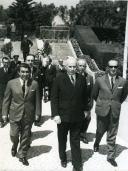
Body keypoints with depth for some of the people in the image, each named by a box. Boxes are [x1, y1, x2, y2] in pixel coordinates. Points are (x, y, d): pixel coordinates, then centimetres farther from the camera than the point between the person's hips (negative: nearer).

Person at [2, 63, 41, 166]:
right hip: (15, 114, -1)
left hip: (29, 115, 1)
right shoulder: (11, 83, -5)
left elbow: (37, 100, 2)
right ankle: (15, 146, 39)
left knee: (25, 137, 9)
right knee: (14, 135, 4)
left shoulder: (34, 84, -3)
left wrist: (37, 113, 0)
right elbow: (6, 99, 1)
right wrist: (5, 113, 0)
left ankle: (22, 155, 28)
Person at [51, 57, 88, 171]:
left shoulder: (81, 79, 1)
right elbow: (54, 98, -9)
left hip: (77, 116, 2)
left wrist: (85, 109, 5)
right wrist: (55, 114, -14)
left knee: (76, 141, 10)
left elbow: (84, 96, 8)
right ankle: (63, 159, 39)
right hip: (63, 116, -1)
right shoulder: (59, 79, -8)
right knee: (62, 140, 18)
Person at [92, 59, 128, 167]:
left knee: (112, 135, 8)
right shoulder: (100, 80, -7)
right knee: (100, 131, 17)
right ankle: (96, 143, 48)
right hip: (102, 111, 0)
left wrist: (117, 103, 11)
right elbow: (94, 94, 7)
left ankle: (111, 156, 21)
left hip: (115, 112, 1)